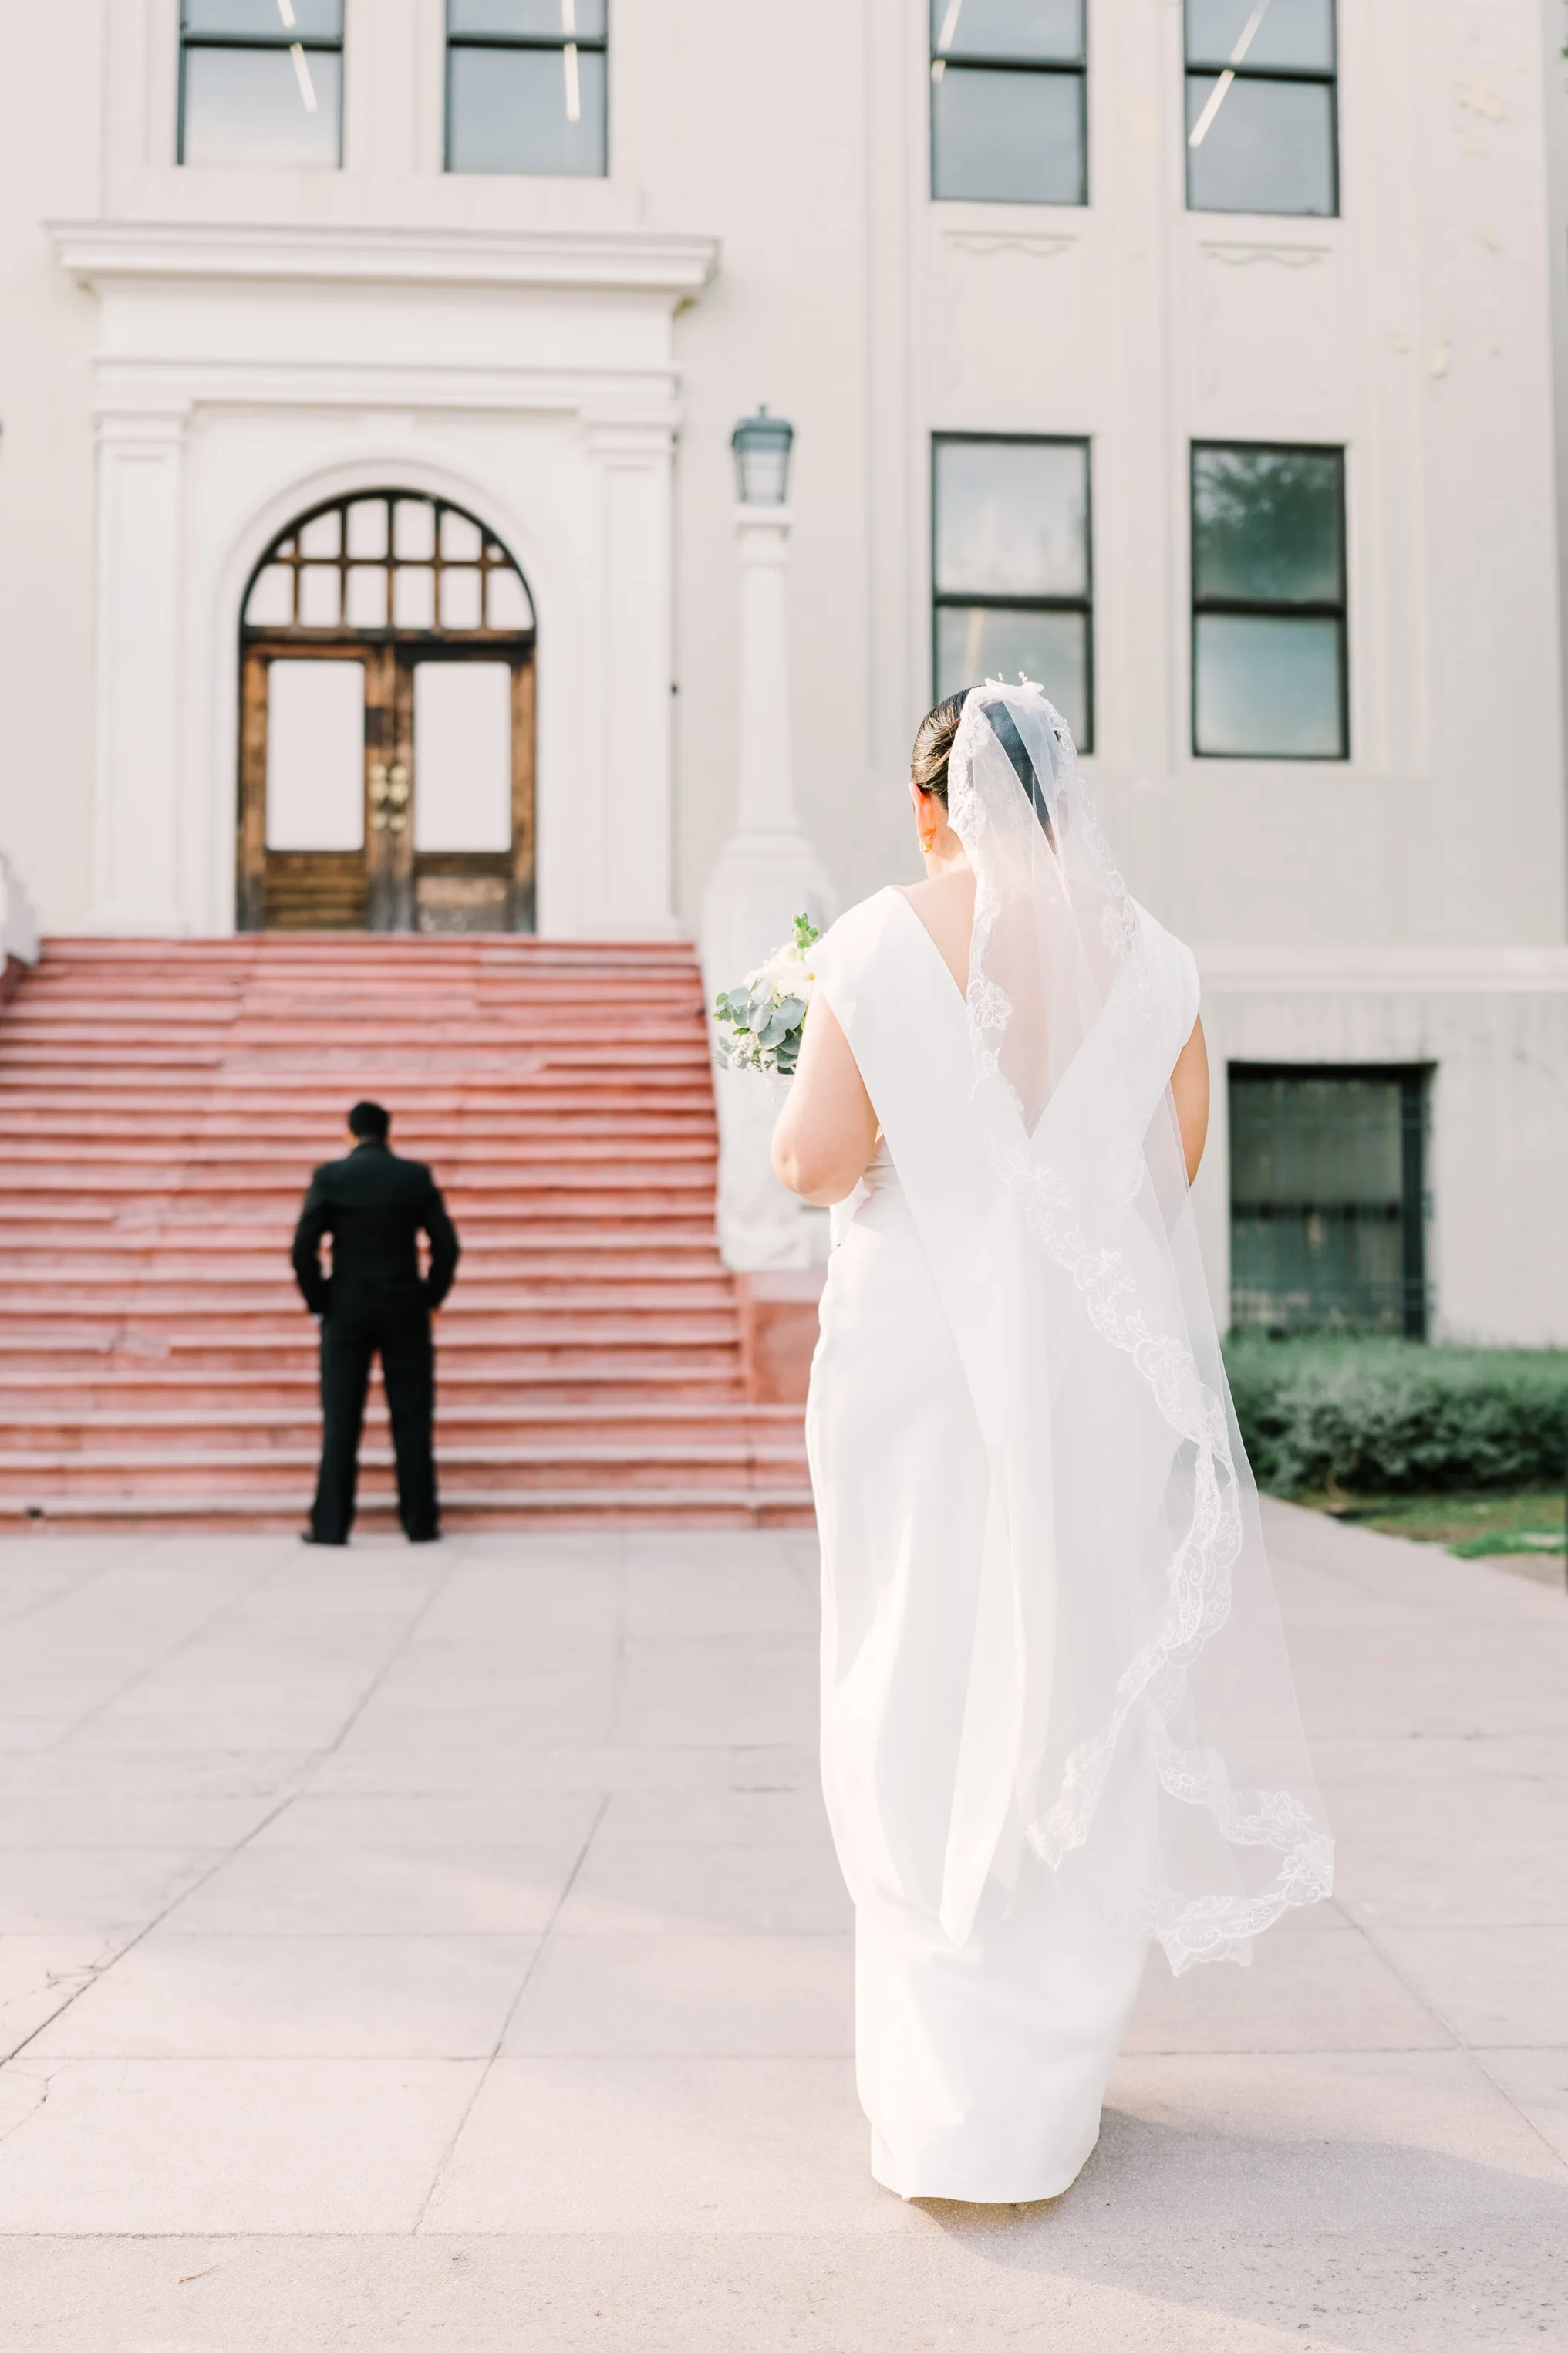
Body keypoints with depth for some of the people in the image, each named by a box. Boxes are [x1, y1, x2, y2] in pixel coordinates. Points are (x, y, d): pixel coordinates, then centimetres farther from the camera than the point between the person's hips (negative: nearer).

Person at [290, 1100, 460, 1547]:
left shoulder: (329, 1176, -3)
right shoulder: (417, 1176, 0)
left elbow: (303, 1248, -8)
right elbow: (446, 1245, -4)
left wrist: (318, 1301, 5)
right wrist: (431, 1297, 9)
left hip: (346, 1310, 0)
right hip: (406, 1310, 0)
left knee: (340, 1422, 4)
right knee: (412, 1419, 6)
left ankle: (330, 1525, 5)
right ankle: (420, 1523, 8)